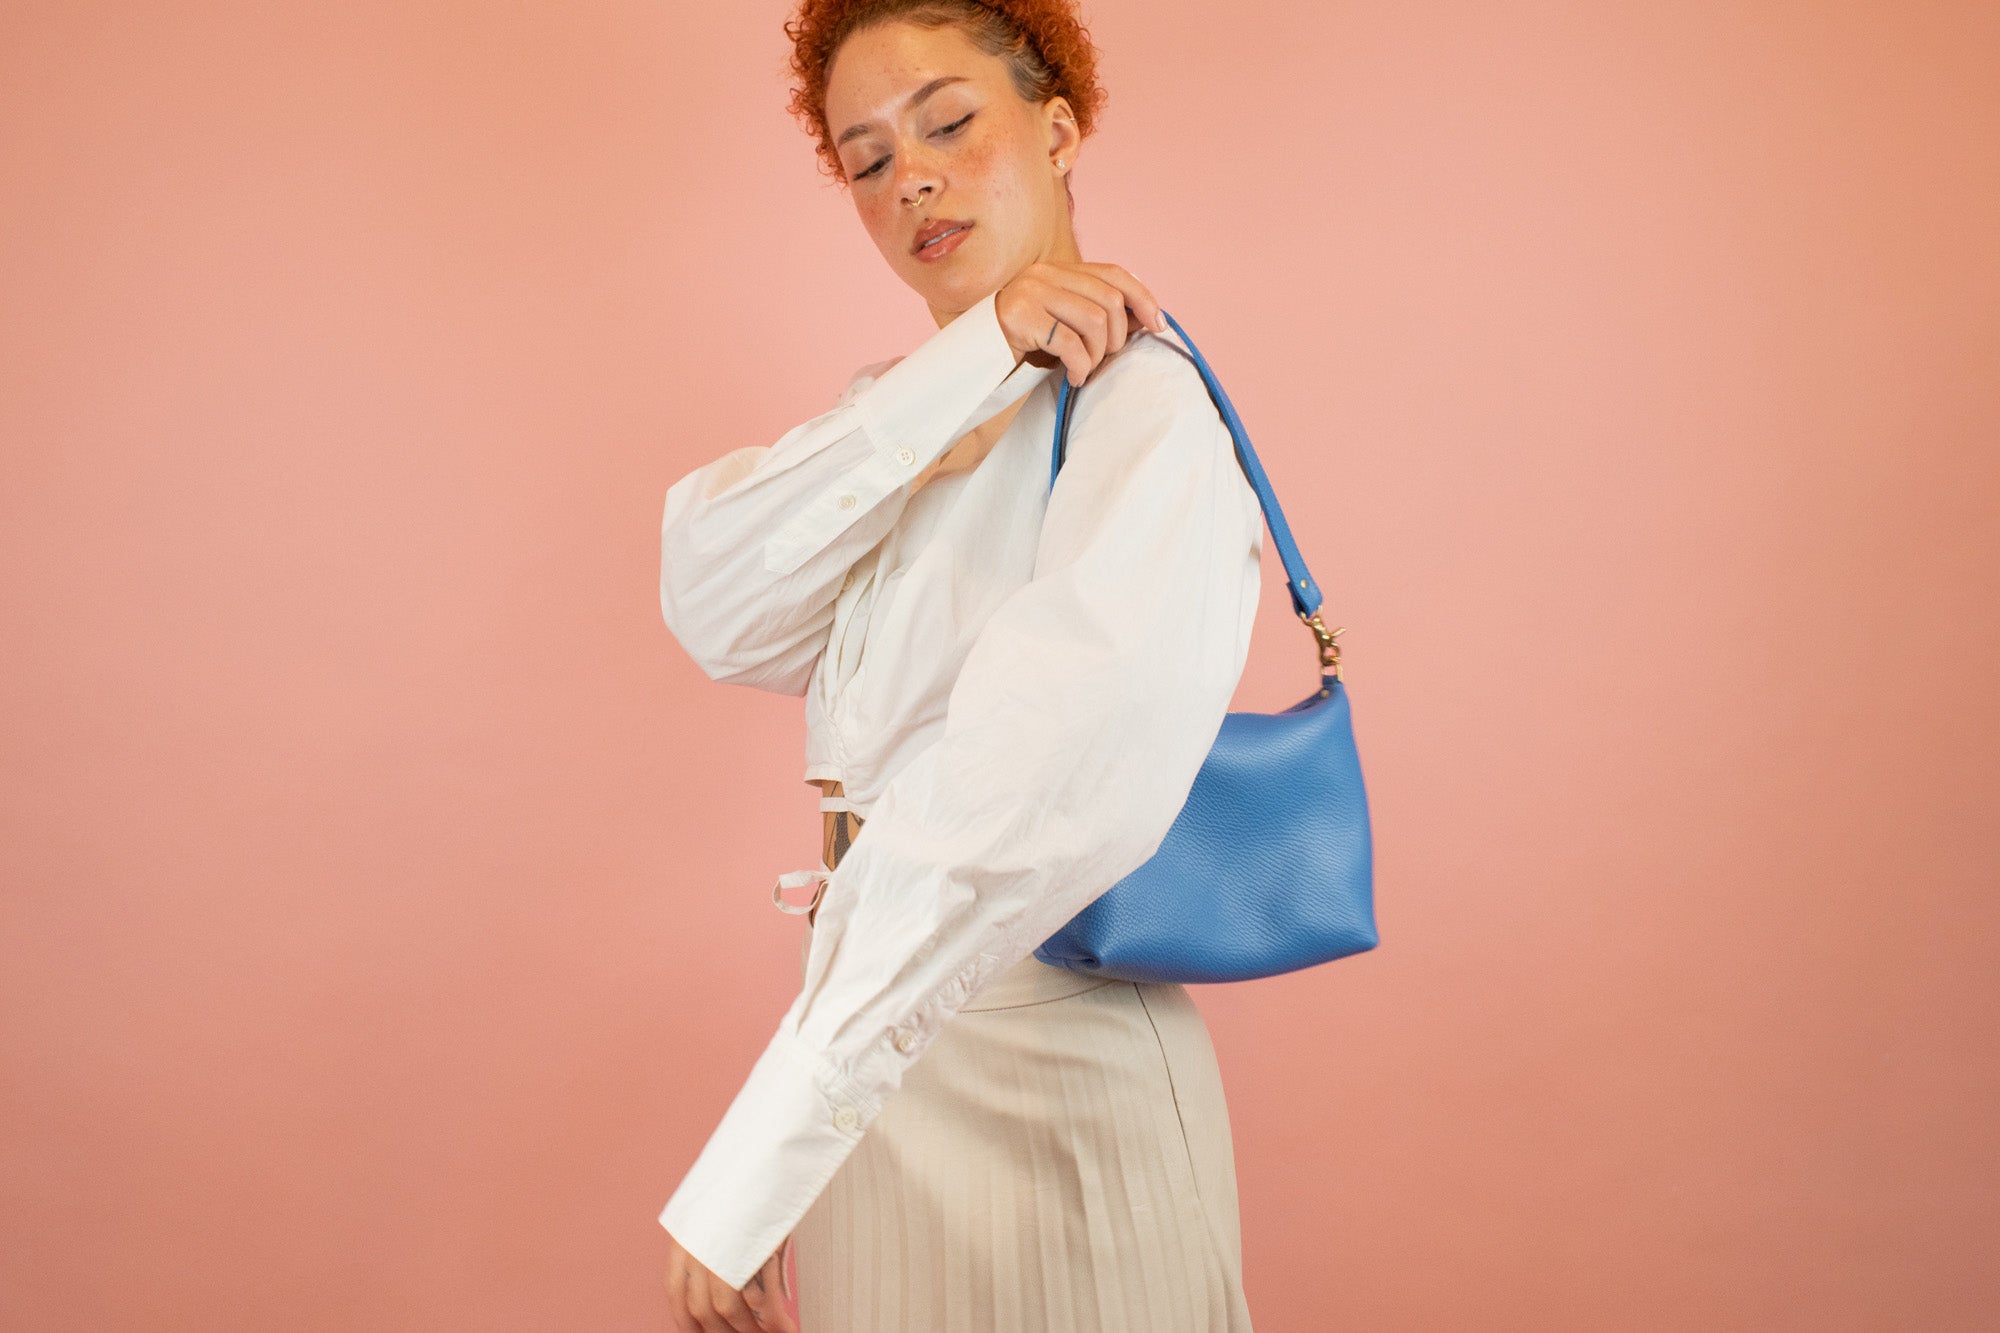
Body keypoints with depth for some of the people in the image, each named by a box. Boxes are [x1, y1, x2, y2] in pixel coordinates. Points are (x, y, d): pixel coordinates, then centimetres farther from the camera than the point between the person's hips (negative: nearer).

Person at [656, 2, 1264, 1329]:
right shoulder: (904, 406, 8)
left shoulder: (1143, 416, -17)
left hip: (1045, 1083, -7)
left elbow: (1008, 821, -28)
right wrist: (974, 361, -21)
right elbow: (717, 603, -11)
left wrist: (743, 1178, -29)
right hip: (875, 1056, 7)